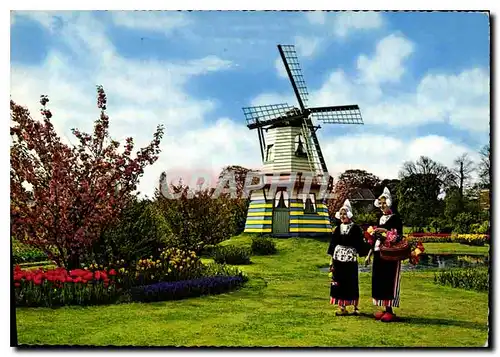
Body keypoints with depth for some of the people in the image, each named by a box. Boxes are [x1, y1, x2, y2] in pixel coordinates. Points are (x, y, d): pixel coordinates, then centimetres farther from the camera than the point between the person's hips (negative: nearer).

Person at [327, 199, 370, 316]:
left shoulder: (356, 228, -3)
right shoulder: (337, 229, 9)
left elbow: (360, 244, -3)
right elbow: (332, 245, 12)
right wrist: (331, 261, 11)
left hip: (350, 260, -4)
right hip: (338, 259, 4)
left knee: (352, 283, 2)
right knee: (338, 283, 4)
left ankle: (355, 308, 14)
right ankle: (342, 308, 12)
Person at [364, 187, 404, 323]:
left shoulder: (395, 219, -4)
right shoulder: (381, 219, 16)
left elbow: (398, 236, -13)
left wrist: (384, 231, -21)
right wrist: (369, 255, 16)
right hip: (378, 254, 7)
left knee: (389, 281, -6)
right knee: (378, 281, 7)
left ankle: (390, 311, 0)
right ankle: (385, 309, 15)